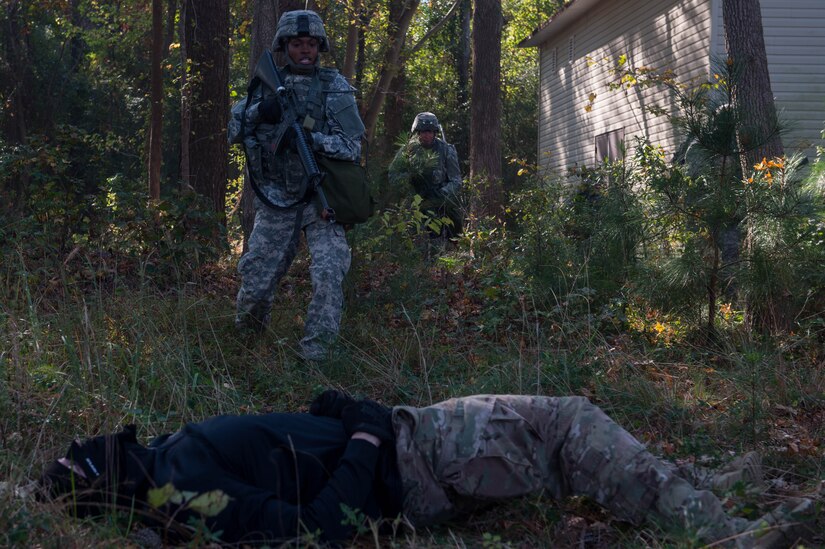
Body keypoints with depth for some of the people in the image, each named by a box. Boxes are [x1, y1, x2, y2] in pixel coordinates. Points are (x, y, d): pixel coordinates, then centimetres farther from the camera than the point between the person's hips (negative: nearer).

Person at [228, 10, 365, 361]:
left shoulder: (335, 87, -2)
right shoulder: (267, 85, 5)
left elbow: (352, 146, -9)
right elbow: (230, 131, 2)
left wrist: (312, 139, -25)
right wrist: (257, 112, -17)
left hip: (320, 196, -2)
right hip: (275, 201, 2)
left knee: (328, 273, -20)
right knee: (256, 281, 5)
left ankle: (315, 356, -9)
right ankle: (246, 342, 35)